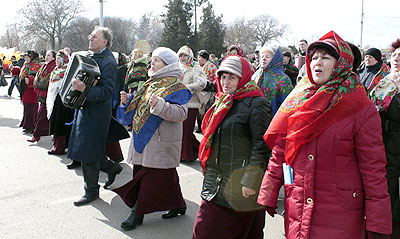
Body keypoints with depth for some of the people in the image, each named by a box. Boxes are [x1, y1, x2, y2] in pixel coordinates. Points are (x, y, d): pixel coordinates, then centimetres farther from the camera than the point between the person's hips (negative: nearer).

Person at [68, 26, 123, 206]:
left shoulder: (108, 61, -15)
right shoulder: (90, 56, 13)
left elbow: (106, 91, -24)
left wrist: (85, 90, -36)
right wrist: (76, 85, 11)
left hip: (96, 112, -9)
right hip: (85, 108, 9)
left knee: (88, 151, -2)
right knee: (88, 150, 15)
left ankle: (91, 191, 11)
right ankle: (111, 167, 36)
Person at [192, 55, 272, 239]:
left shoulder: (257, 104, -11)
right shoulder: (221, 103, 15)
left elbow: (262, 146, -16)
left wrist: (250, 181, -19)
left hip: (239, 186, -7)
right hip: (215, 184, 8)